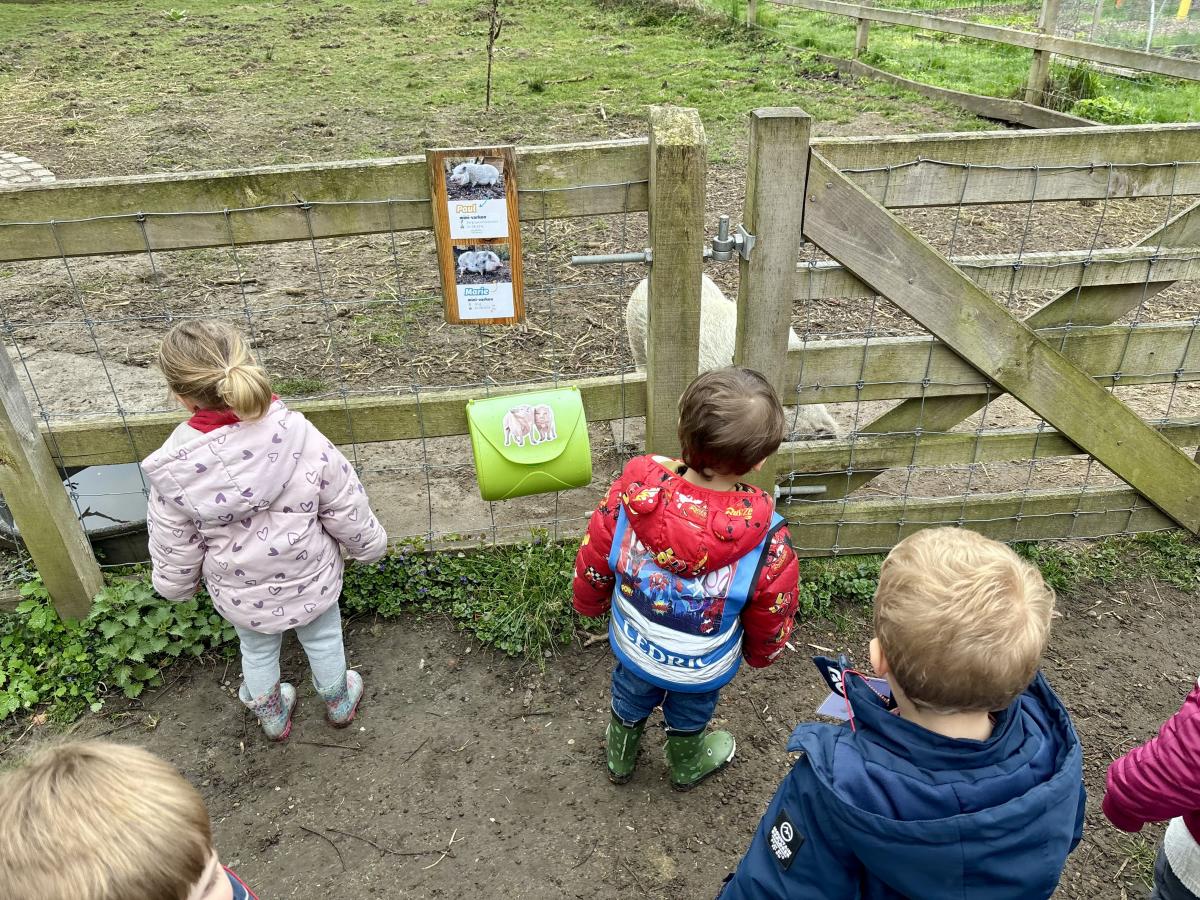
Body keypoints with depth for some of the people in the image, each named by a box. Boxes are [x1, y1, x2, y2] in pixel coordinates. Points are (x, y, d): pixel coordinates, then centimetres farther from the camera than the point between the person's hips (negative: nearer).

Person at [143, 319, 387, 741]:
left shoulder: (173, 472, -28)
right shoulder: (302, 440, -31)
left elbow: (173, 551, -11)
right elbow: (348, 513, -17)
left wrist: (176, 586, 11)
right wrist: (369, 545, 4)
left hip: (241, 598, 1)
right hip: (312, 583, 0)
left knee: (257, 651, 31)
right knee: (323, 640, 29)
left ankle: (272, 715, 57)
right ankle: (339, 702, 56)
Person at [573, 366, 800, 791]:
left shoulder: (631, 494, -33)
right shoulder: (767, 540, -37)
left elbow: (592, 566, -15)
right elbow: (770, 621, -17)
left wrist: (590, 602, 9)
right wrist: (759, 653, 8)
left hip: (633, 649, 1)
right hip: (703, 671, -1)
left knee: (629, 703, 34)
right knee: (689, 718, 33)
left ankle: (620, 759, 64)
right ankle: (686, 767, 64)